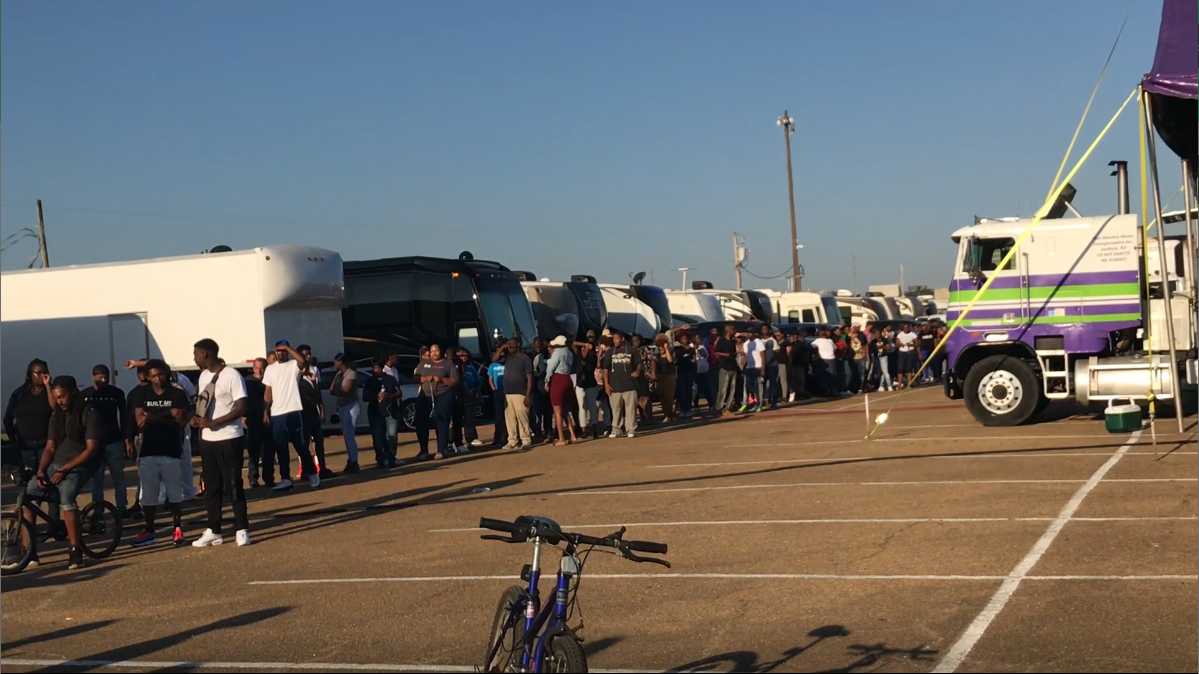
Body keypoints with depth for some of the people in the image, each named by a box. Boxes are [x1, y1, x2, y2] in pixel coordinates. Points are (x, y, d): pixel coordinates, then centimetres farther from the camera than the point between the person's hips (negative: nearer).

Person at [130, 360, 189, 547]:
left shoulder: (177, 394, 1)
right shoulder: (143, 396, 8)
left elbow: (182, 421, -8)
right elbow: (140, 422, -3)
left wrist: (153, 417, -12)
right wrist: (167, 414, -15)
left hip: (171, 452, -2)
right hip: (148, 452, 2)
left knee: (174, 494, 1)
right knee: (148, 495, 7)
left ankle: (177, 528, 13)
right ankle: (149, 530, 17)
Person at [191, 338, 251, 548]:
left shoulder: (231, 376, -12)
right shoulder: (203, 376, 13)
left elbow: (241, 408, -16)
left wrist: (214, 422, -22)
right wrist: (197, 418, 0)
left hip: (228, 439, -7)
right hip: (207, 439, 7)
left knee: (233, 486, -3)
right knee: (212, 487, 11)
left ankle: (242, 530, 5)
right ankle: (213, 531, 17)